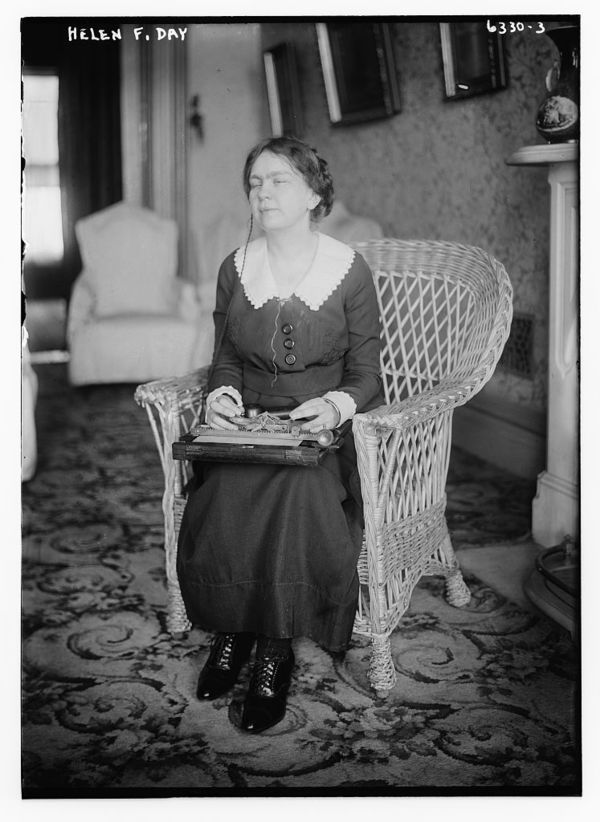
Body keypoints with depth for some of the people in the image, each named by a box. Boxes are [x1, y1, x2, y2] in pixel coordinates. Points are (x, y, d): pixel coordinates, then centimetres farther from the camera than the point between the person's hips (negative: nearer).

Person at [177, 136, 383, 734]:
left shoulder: (349, 271, -1)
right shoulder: (235, 269, 9)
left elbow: (365, 375, 1)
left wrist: (335, 405, -20)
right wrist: (222, 392, -7)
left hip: (324, 430, -2)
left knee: (296, 493, -34)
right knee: (222, 495, -29)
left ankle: (275, 646, -15)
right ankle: (231, 628, -6)